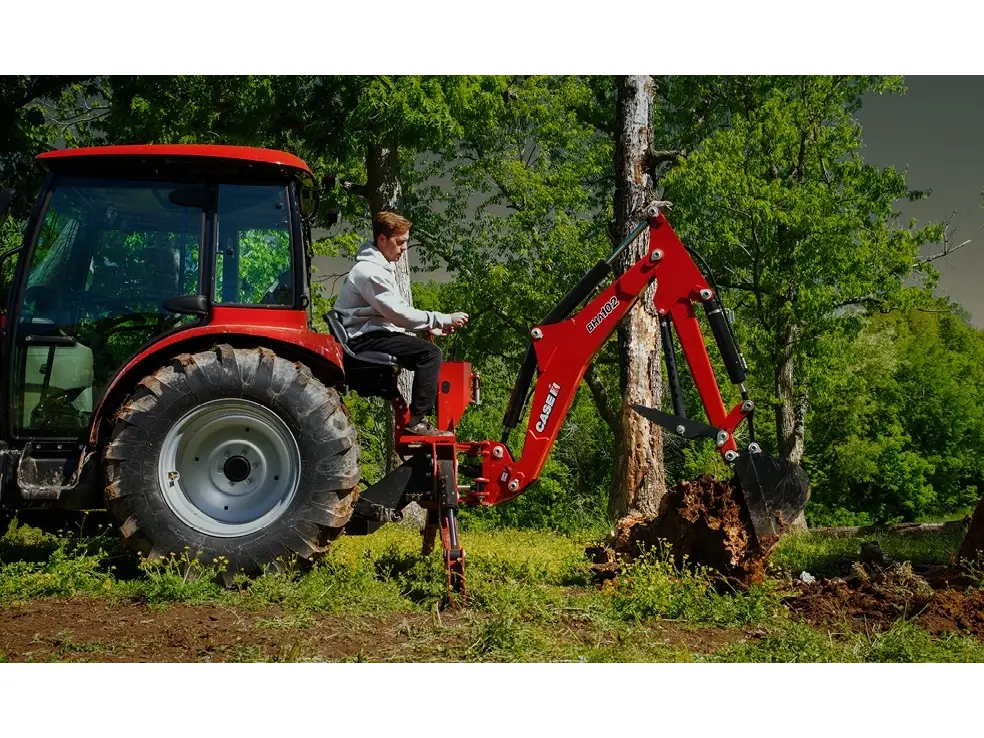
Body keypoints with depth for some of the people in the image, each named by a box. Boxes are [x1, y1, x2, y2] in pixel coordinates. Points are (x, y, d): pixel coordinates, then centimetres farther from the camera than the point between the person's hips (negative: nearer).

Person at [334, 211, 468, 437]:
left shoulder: (381, 267, 17)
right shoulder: (369, 271, -17)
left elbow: (395, 312, 17)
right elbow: (398, 314, -21)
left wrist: (437, 325, 3)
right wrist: (444, 320, -17)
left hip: (373, 335, 11)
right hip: (363, 340, -11)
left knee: (430, 350, 11)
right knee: (429, 353, -21)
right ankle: (417, 422, -21)